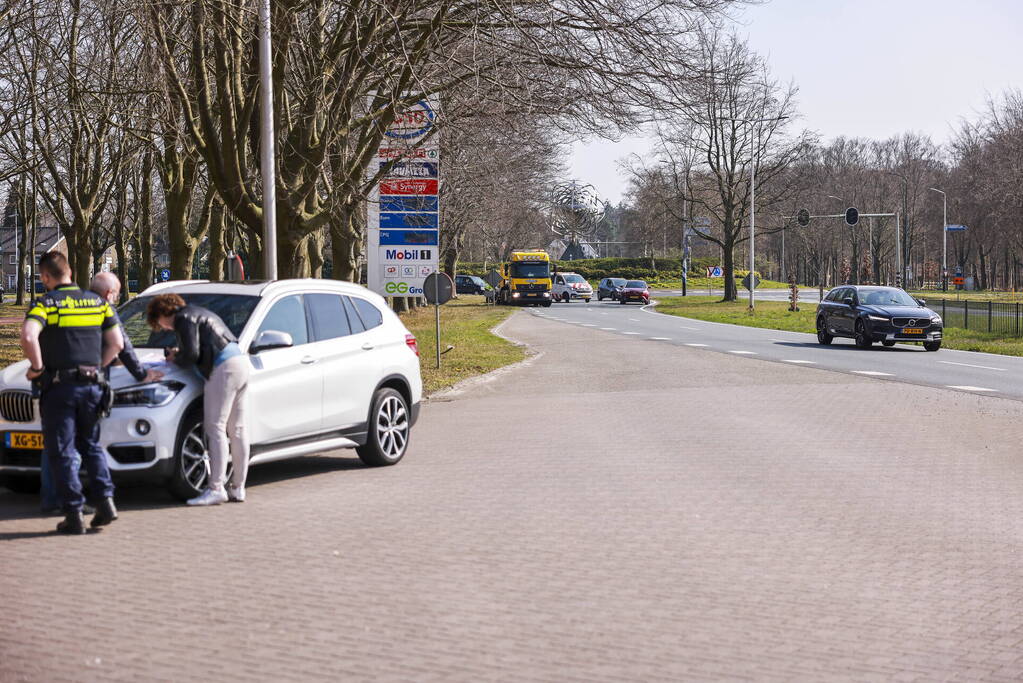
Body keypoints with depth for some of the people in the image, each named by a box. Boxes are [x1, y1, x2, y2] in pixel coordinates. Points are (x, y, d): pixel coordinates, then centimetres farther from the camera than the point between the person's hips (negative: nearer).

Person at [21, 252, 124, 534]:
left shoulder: (46, 303, -7)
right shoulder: (97, 302, 8)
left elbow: (28, 336, -25)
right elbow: (116, 343, 7)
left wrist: (37, 367, -11)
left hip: (59, 386, -5)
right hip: (91, 384, 5)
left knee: (61, 451, 3)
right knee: (90, 445, 19)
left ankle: (74, 514, 0)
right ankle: (105, 500, 6)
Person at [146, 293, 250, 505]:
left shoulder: (184, 318, -3)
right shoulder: (197, 313, 26)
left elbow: (191, 355, -13)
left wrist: (175, 359, 7)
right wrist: (179, 353, 18)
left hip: (224, 368, -10)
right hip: (241, 362, 10)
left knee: (215, 428, -9)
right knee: (237, 430, 9)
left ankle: (216, 488, -13)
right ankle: (238, 488, 12)